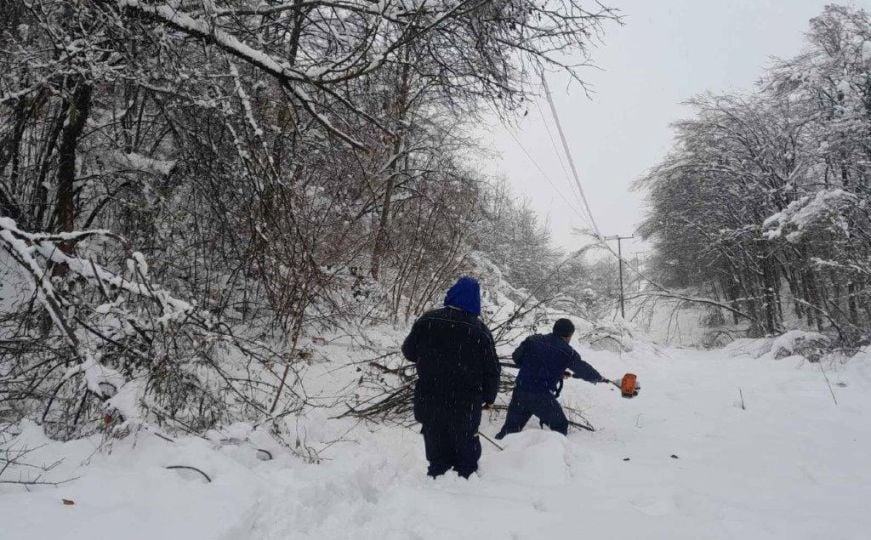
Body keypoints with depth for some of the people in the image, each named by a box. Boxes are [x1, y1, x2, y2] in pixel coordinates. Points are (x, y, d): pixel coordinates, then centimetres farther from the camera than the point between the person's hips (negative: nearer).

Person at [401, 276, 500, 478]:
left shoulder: (427, 320, -8)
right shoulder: (480, 330, -12)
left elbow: (409, 352, 3)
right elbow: (492, 370, -5)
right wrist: (489, 397, 11)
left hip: (429, 401, 2)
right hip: (466, 405, -1)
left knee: (437, 449, 17)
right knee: (465, 447, 18)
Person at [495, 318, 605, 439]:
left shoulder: (533, 340, 6)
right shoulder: (567, 352, -3)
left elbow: (516, 357, 14)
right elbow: (584, 369, 11)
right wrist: (599, 378, 30)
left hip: (520, 391, 4)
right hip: (542, 397, -4)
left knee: (511, 427, 14)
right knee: (560, 426, 16)